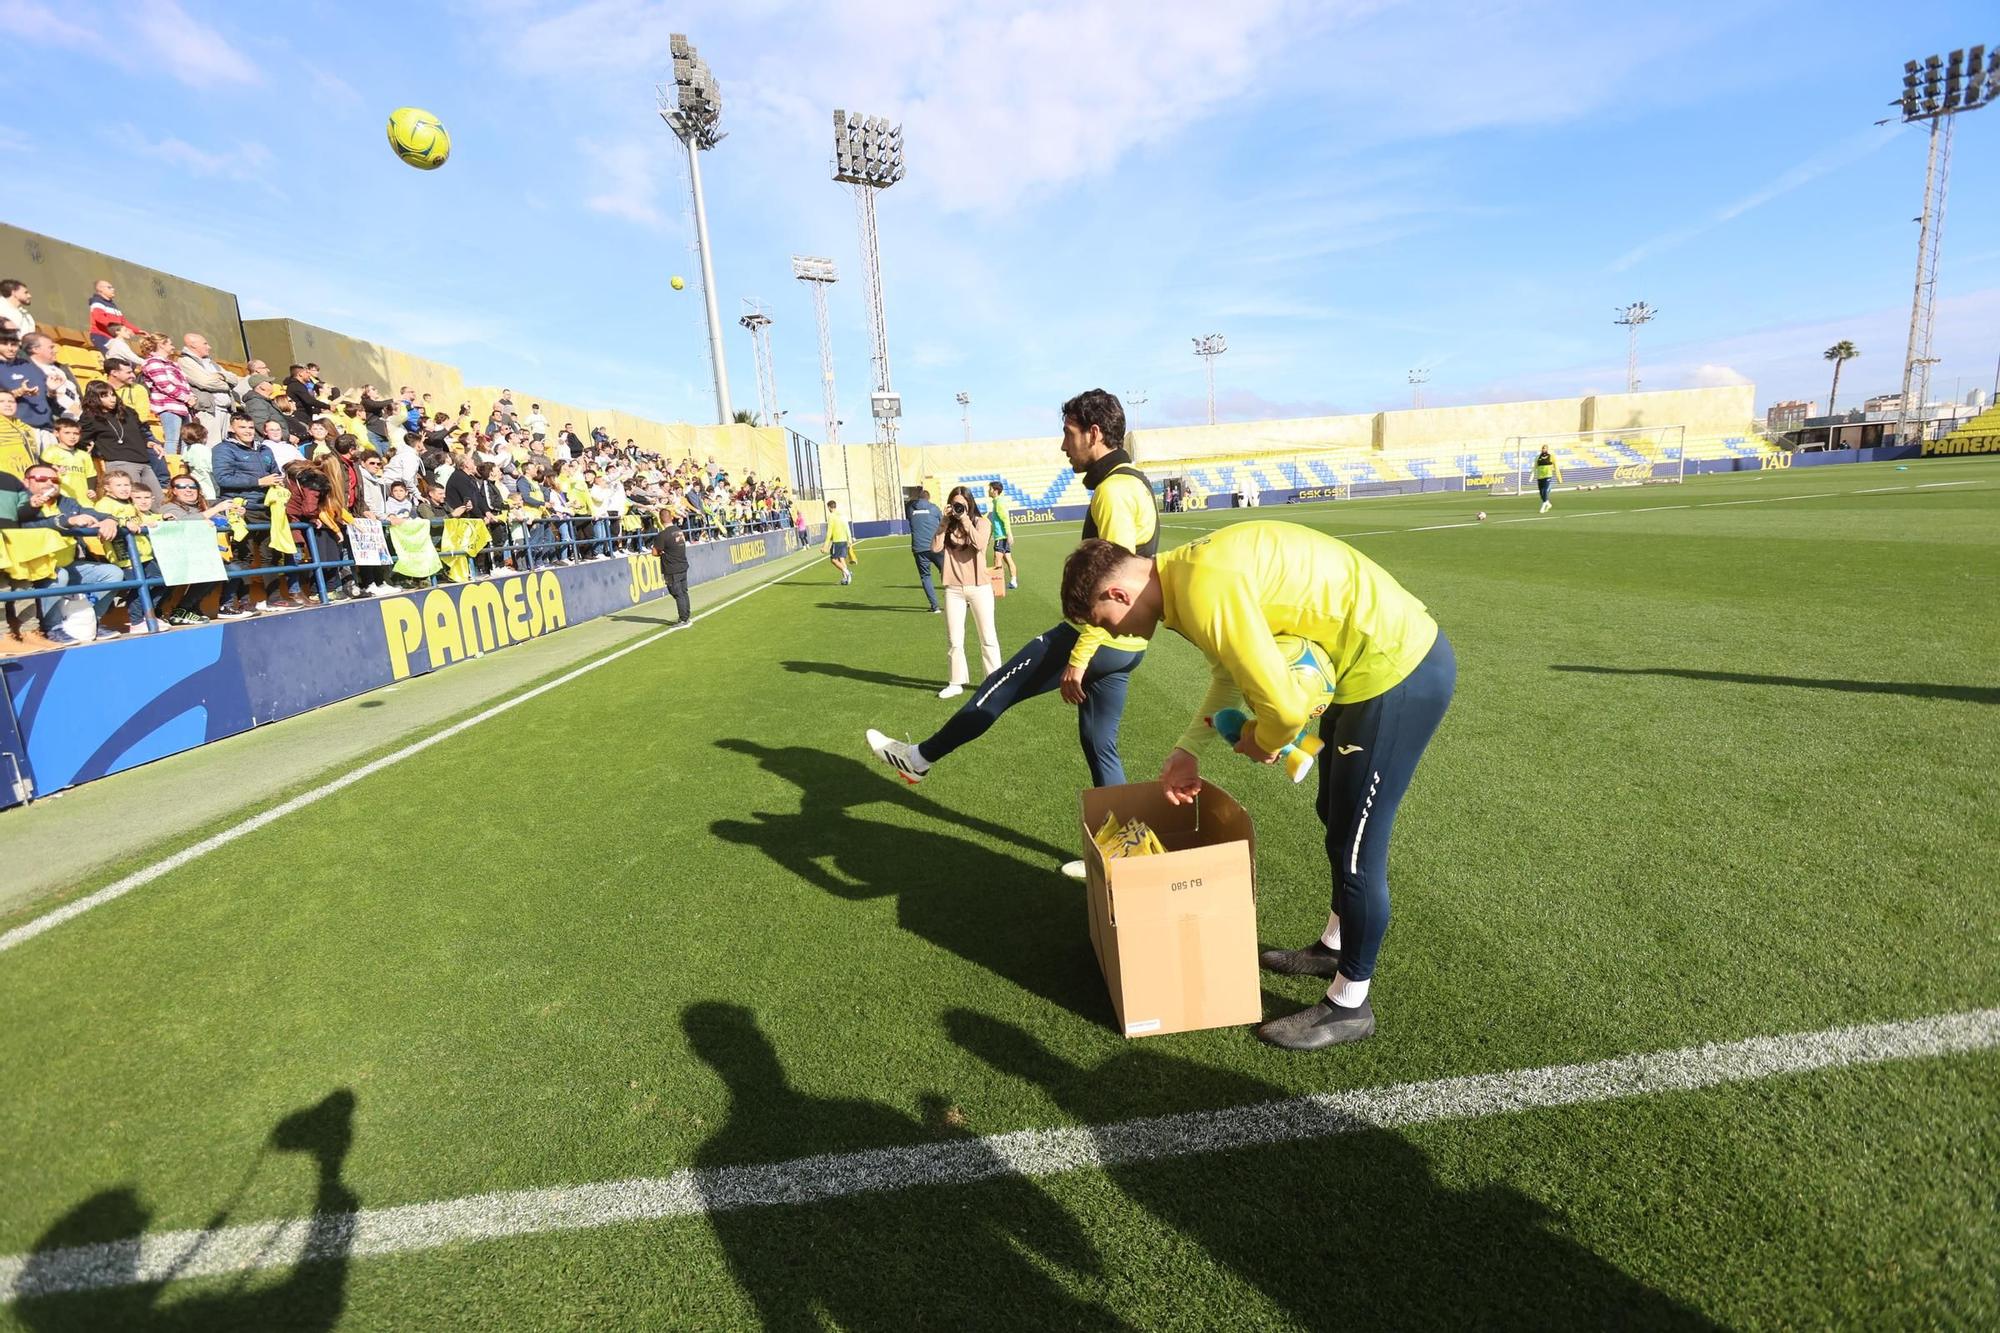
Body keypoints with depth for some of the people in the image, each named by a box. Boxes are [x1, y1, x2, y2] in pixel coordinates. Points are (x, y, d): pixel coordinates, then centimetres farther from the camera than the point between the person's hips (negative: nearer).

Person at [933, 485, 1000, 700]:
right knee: (955, 640, 9)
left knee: (987, 637, 4)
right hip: (953, 589, 3)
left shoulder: (981, 523, -1)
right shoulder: (948, 527, 7)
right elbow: (935, 548, -7)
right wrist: (944, 522, -10)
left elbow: (979, 544, -20)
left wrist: (965, 519, -17)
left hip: (979, 587, -3)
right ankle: (957, 682, 18)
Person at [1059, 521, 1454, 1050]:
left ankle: (1348, 1006, 22)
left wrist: (1262, 742, -6)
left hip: (1399, 672, -10)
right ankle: (1335, 946, 45)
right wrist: (1187, 750, 10)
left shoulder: (1205, 591, -28)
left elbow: (1284, 706, -29)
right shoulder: (1190, 570, 4)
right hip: (1396, 655, 10)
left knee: (1355, 845, 2)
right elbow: (1231, 669, 17)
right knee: (1336, 818, 23)